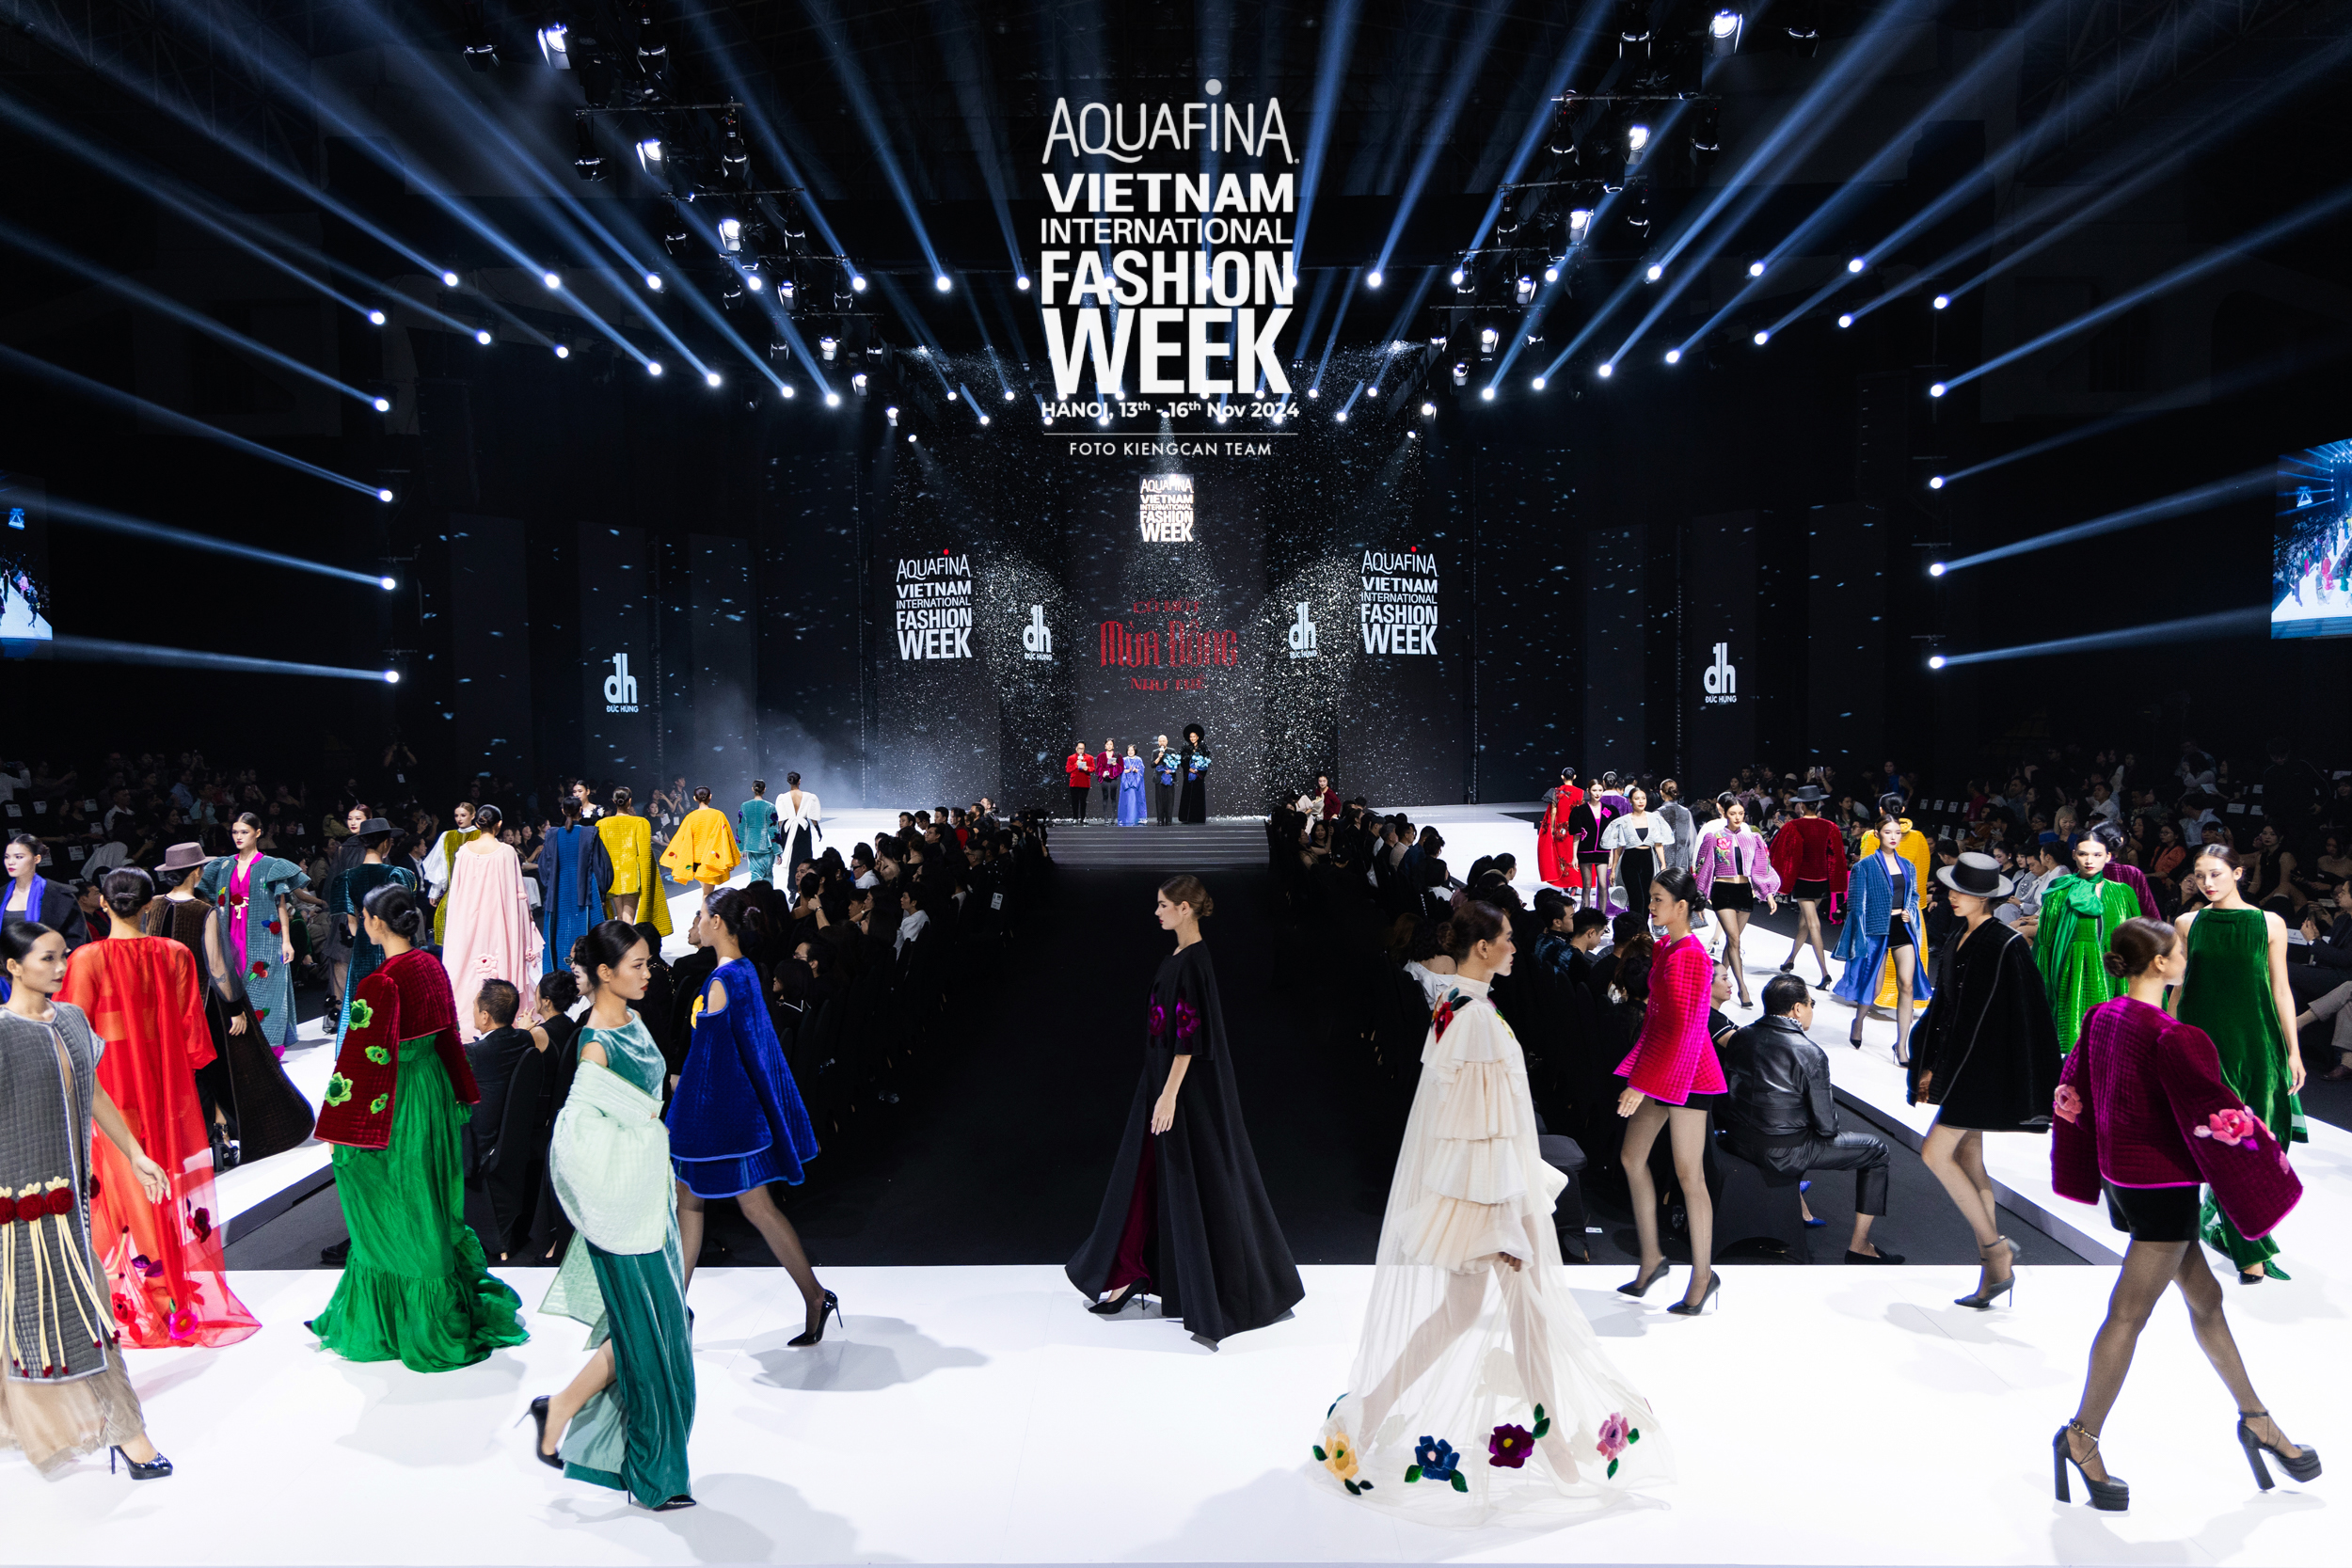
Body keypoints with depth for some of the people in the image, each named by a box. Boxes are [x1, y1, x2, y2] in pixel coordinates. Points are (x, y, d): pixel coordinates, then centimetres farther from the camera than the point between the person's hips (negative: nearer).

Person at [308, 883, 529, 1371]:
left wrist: (339, 1130, -10)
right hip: (434, 1088, 8)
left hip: (395, 1105, -8)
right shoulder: (432, 967, 0)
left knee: (395, 1215, 9)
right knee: (429, 1206, 21)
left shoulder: (380, 984, -23)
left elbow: (362, 1061, -19)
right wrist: (457, 1096, 22)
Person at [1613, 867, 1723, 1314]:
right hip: (1662, 1063, 10)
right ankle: (1651, 1257, 24)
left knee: (1688, 1175, -1)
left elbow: (1682, 1030, -22)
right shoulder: (1665, 948, 9)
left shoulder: (1689, 956, -20)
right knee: (1632, 1156, 13)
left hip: (1687, 1072, -10)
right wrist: (1640, 1073, 16)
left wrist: (1641, 1084, -21)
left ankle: (1703, 1276, 11)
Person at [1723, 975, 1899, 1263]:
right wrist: (1828, 1129, 9)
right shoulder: (1810, 1053, -18)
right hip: (1782, 1154, -7)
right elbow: (1827, 1126, -14)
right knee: (1877, 1150, 9)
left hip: (1737, 1140, 7)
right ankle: (1859, 1247, 14)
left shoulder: (1741, 1036, 1)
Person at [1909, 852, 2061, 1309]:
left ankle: (1996, 1246, 3)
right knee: (1968, 1161, 10)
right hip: (1956, 1063, 9)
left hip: (1983, 1067, -9)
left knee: (1935, 1152, -11)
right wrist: (1931, 1066, 14)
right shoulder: (1957, 941, 10)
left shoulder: (2006, 946, -15)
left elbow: (2014, 1019, -16)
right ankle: (1994, 1271, 17)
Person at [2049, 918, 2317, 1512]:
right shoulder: (2173, 1037, -24)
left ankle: (2254, 1417, 36)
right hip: (2162, 1184, -9)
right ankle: (2082, 1437, 10)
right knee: (2129, 1313, 1)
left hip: (2122, 1175, 9)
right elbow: (2219, 1117, -20)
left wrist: (2092, 1168, 25)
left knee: (2204, 1297, 21)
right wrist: (2273, 1168, -2)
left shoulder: (2103, 1017, 2)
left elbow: (2071, 1094, 12)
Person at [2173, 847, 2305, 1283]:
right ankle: (2252, 1254, -3)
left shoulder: (2269, 924, 3)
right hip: (2204, 1042, -1)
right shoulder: (2188, 924, 5)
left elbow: (2281, 990, 4)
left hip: (2255, 1042, 1)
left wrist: (2293, 1051, 1)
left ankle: (2221, 1221, 25)